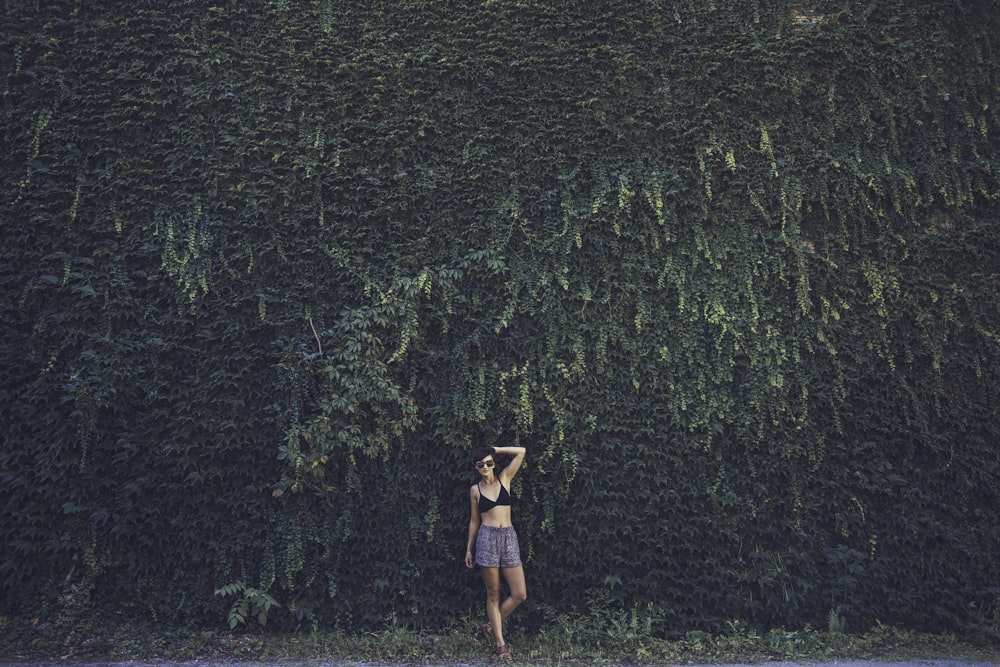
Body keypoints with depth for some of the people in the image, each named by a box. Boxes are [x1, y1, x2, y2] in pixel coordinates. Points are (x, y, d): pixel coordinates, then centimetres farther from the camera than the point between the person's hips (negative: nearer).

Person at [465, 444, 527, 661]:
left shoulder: (505, 478, 8)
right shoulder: (475, 489, 7)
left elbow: (521, 452, 3)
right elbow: (474, 520, 13)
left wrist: (495, 449, 8)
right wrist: (468, 548, 13)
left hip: (509, 537, 2)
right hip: (487, 538, -2)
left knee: (520, 594, -1)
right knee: (493, 594, 2)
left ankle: (492, 626, 19)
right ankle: (500, 642, 10)